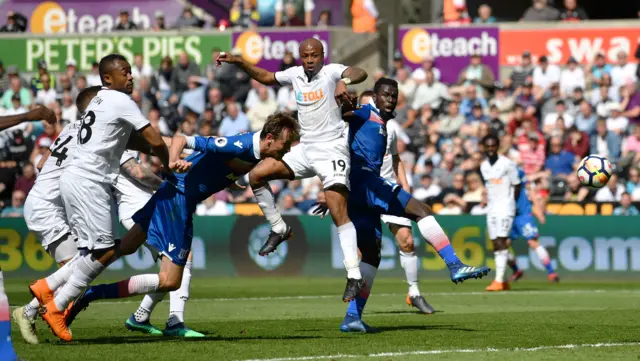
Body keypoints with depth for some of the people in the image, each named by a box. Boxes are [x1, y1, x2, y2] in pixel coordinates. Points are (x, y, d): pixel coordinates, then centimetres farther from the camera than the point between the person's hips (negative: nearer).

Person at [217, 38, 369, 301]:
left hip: (332, 149, -7)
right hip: (305, 149, 7)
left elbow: (360, 73, -28)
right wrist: (239, 63, 17)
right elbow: (267, 78, 27)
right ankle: (279, 230, 16)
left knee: (338, 212, -16)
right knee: (256, 175, 0)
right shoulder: (295, 74, 9)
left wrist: (344, 81, -50)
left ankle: (354, 277, -17)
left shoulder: (330, 72, -9)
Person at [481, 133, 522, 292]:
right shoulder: (483, 166, 10)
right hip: (491, 207, 6)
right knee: (495, 244, 3)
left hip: (505, 206, -6)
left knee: (501, 241, -16)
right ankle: (503, 282, 8)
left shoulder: (507, 164, -8)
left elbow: (516, 185, 1)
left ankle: (499, 280, -21)